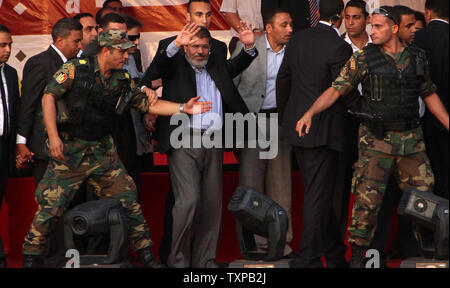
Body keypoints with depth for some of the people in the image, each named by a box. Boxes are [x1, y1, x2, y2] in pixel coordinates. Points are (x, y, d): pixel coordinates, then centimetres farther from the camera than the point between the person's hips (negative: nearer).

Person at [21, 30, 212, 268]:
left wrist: (183, 108, -1)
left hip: (102, 150, 5)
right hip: (69, 150, -5)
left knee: (128, 200, 3)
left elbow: (150, 105, 11)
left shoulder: (122, 81, 7)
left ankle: (147, 257, 14)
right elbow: (48, 97, -8)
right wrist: (53, 136, -14)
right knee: (51, 204, -8)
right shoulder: (75, 69, -8)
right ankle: (30, 258, 6)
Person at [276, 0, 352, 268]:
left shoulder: (298, 39, 4)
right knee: (319, 196, 0)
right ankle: (308, 258, 2)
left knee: (319, 193, 17)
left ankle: (335, 254, 28)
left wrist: (284, 116, 23)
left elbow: (283, 79, 12)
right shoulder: (339, 47, -18)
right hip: (323, 130, -7)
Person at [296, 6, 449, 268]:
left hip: (411, 138, 3)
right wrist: (310, 113, -18)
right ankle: (357, 256, 4)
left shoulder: (417, 58, 7)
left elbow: (429, 94, 18)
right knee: (368, 199, -6)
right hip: (376, 139, -3)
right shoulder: (364, 58, -2)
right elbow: (337, 89, -5)